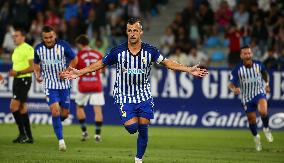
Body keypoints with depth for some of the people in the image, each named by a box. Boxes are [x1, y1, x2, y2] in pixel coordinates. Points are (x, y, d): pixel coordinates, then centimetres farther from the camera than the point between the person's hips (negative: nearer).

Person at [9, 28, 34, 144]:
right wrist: (12, 72, 11)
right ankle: (29, 137, 13)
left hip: (24, 80, -10)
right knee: (22, 108, 9)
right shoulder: (16, 50, 16)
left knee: (13, 107, -15)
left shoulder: (28, 49, -13)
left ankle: (23, 134, -8)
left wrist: (18, 73, -22)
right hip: (17, 80, 10)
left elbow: (32, 67, -19)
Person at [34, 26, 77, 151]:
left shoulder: (63, 46, -11)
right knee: (55, 112, -16)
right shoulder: (38, 49, -5)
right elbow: (36, 63, 14)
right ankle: (61, 140, -9)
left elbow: (74, 59, 1)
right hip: (49, 85, 0)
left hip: (64, 83, 0)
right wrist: (38, 74, -4)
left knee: (65, 113, 6)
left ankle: (57, 123, 42)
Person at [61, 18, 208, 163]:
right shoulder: (117, 51, -7)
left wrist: (189, 70, 1)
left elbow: (166, 62, 7)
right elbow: (100, 64, 4)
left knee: (143, 129, -1)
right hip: (124, 97, -2)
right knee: (131, 127, -18)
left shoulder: (150, 51, -4)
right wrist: (78, 73, -1)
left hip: (144, 96, 2)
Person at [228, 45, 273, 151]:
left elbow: (265, 73, 15)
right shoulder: (238, 69, -15)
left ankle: (266, 129, 1)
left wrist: (267, 84, 6)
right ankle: (256, 137, 38)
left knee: (263, 111, -29)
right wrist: (234, 89, -36)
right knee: (251, 119, 8)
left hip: (259, 92, -1)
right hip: (246, 97, 1)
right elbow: (231, 84, -15)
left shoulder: (258, 65, -9)